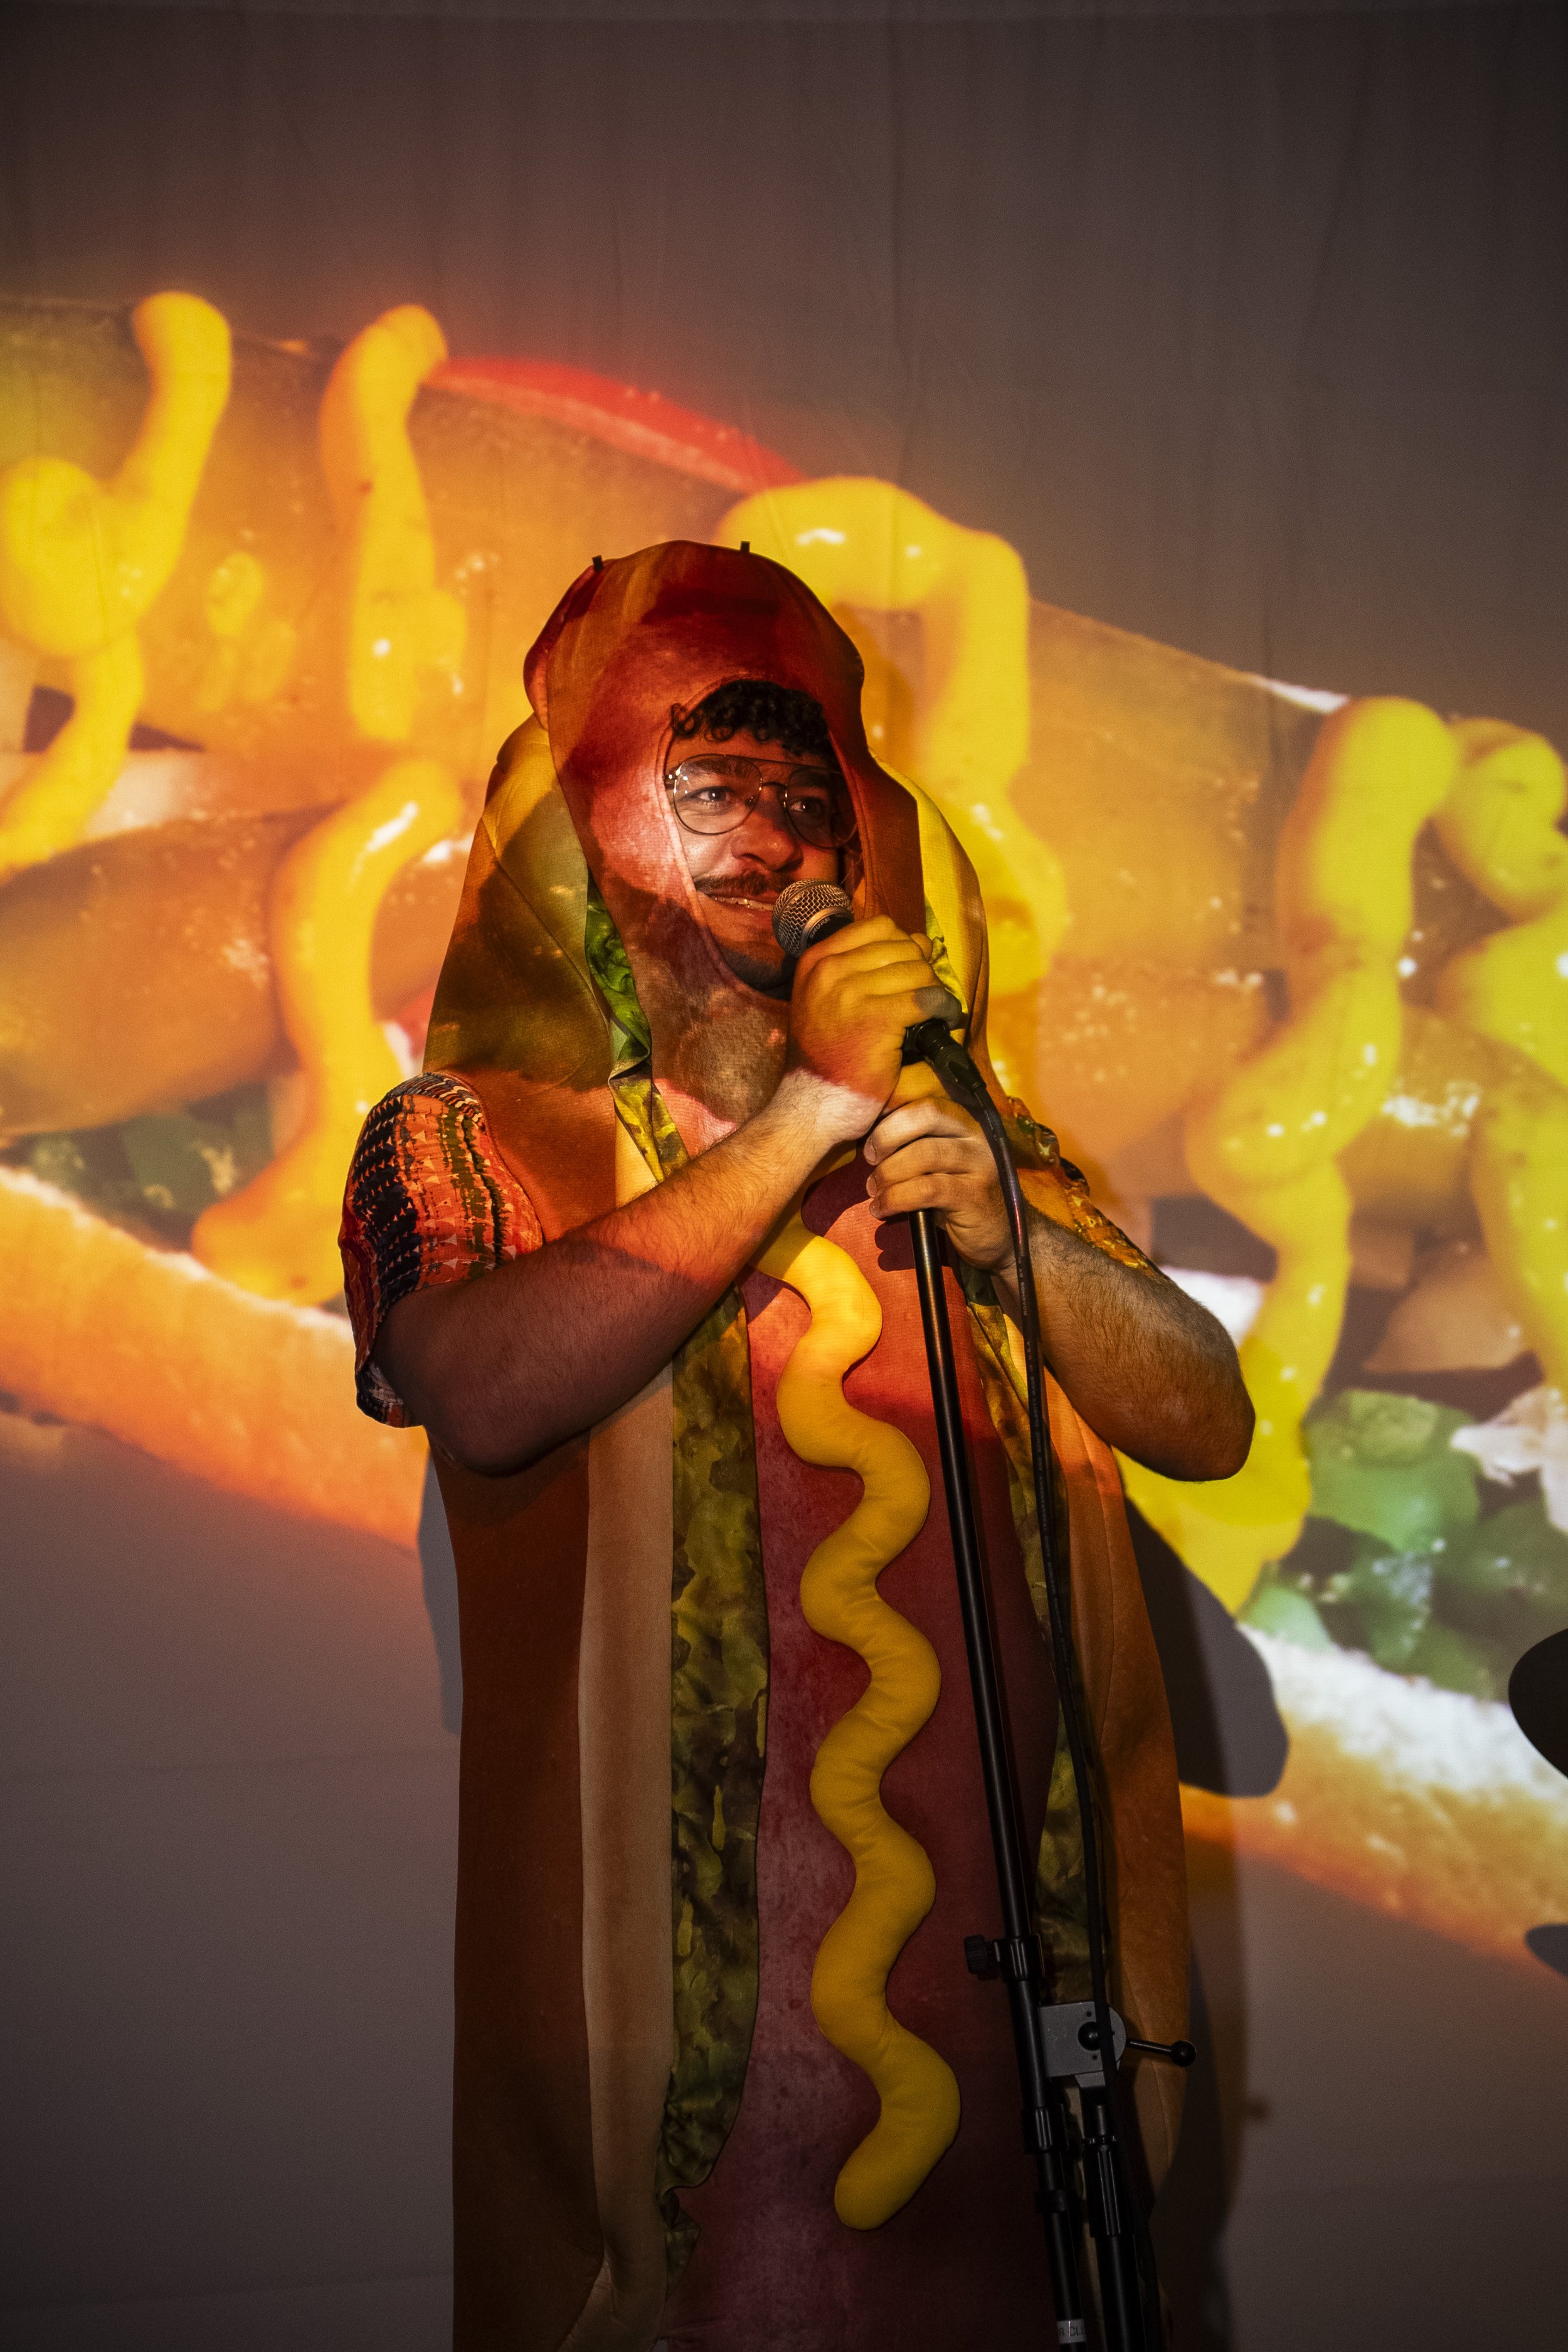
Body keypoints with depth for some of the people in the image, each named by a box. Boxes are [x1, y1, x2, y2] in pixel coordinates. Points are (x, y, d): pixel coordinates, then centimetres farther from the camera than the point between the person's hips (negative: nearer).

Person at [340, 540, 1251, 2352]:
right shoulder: (468, 1137, 3)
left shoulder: (974, 1140, 13)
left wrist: (1002, 1231, -12)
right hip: (691, 1975, -3)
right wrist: (811, 1115, -13)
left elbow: (1209, 1423, 5)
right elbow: (490, 1392, -19)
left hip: (1008, 1944, 4)